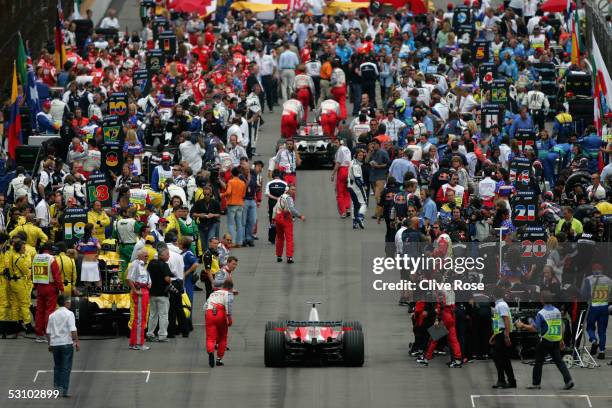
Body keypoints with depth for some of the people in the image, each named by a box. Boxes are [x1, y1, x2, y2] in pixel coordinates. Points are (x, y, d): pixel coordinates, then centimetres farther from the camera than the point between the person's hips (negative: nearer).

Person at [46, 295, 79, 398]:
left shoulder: (52, 315, 9)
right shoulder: (69, 314, -7)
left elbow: (48, 332, 11)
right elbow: (73, 330, -16)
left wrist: (50, 345, 19)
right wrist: (77, 342, -12)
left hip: (54, 343, 5)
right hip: (66, 343, -5)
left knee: (57, 366, 17)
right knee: (66, 367, -1)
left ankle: (56, 387, 14)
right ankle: (64, 390, -5)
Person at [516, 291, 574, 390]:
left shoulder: (541, 313, -13)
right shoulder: (557, 311, 6)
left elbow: (534, 328, -16)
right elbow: (561, 327, 12)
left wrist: (522, 326, -2)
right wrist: (562, 340, 20)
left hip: (545, 342, -5)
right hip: (556, 341, 5)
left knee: (539, 362, 7)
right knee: (559, 361, 7)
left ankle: (536, 383, 14)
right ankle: (568, 380, -6)